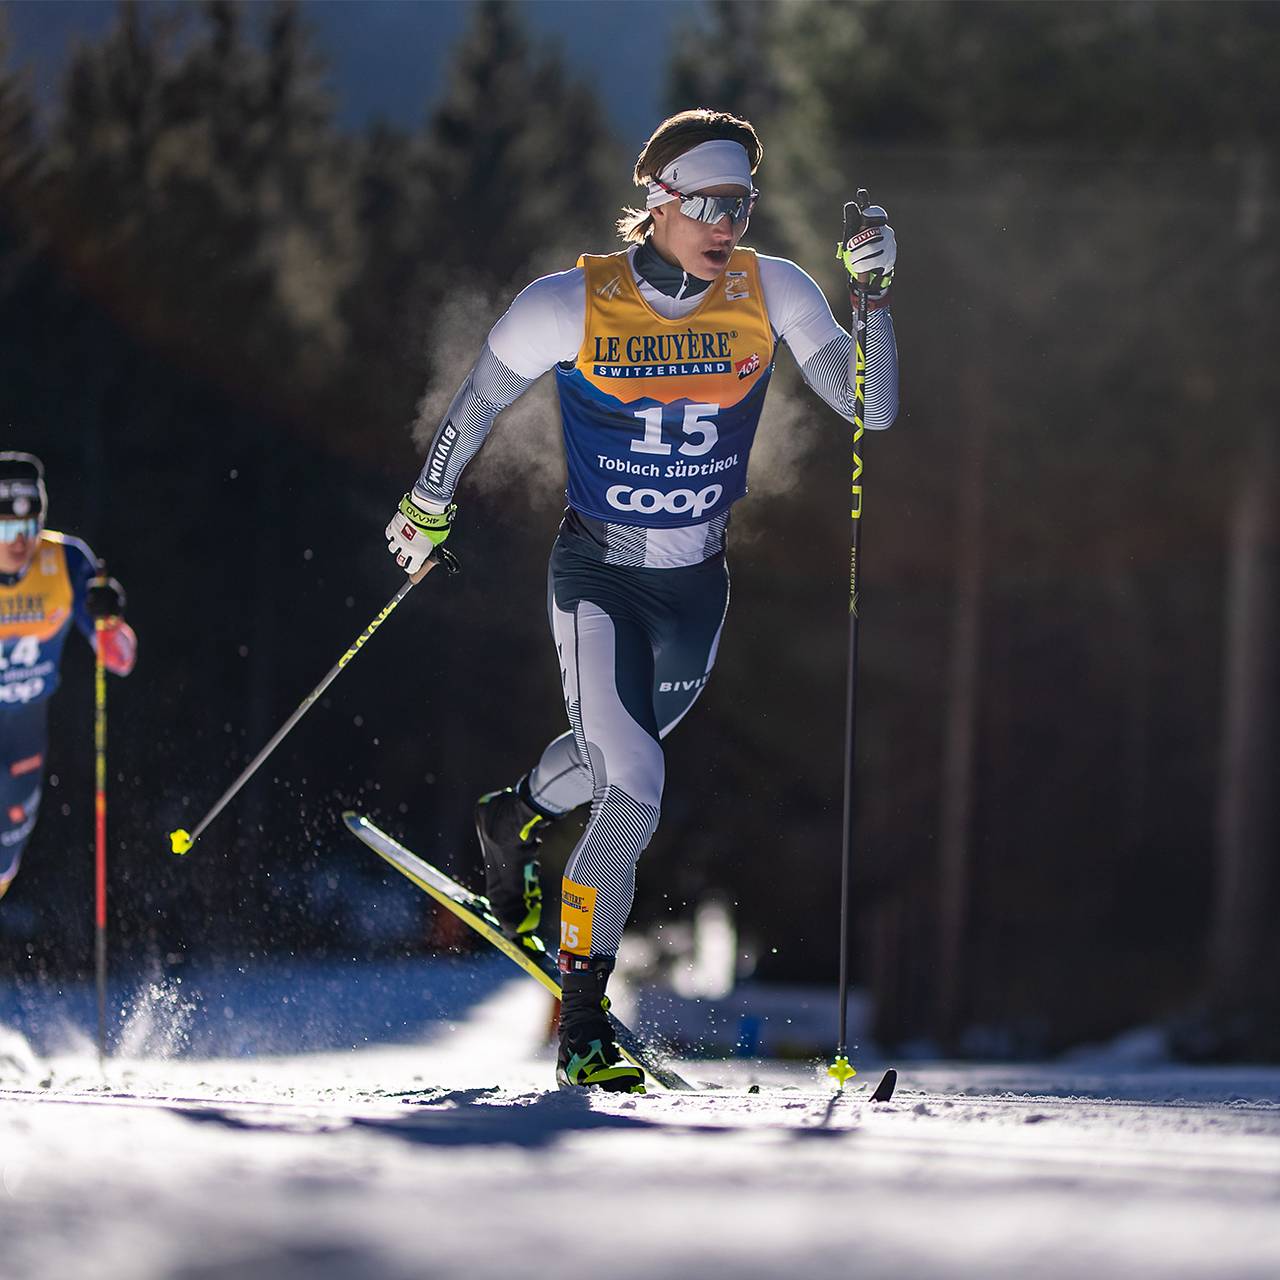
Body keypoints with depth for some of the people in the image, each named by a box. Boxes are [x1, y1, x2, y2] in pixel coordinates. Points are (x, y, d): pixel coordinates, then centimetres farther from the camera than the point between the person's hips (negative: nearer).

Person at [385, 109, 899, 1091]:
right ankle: (583, 1022, -7)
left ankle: (518, 818, 61)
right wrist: (427, 508, 10)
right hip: (599, 574, -4)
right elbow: (480, 401, 0)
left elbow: (873, 410, -14)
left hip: (698, 584, 4)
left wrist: (876, 297, -27)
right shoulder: (573, 305, -17)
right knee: (632, 787, -18)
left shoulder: (768, 292, -10)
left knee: (618, 751, 27)